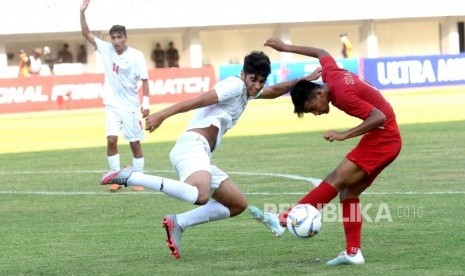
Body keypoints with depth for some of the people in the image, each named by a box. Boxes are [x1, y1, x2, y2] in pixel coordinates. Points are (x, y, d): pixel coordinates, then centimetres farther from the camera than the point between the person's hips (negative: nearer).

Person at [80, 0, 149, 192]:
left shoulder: (136, 56, -10)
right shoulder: (106, 50, -2)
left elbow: (144, 80, -6)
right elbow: (86, 34, -4)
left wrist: (146, 102, -12)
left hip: (130, 106, -2)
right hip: (112, 105, 2)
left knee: (135, 143, 1)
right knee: (111, 140, -10)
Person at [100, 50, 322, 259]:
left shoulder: (246, 91, 25)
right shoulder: (235, 85, -4)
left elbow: (273, 92, 44)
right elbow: (197, 101, -15)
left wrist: (303, 81, 36)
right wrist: (162, 115, -25)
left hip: (200, 156, 10)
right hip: (192, 145, -10)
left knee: (238, 204, 13)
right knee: (201, 195, -38)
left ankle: (178, 223, 6)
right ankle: (131, 177, -28)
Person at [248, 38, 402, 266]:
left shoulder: (342, 94, -22)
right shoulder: (330, 72, 3)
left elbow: (379, 117, -26)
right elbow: (322, 53, 26)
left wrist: (343, 135, -25)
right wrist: (287, 48, 32)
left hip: (383, 138, -10)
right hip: (383, 138, 10)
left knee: (337, 180, -15)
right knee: (348, 191, 4)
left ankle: (283, 220, -20)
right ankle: (353, 253, 0)